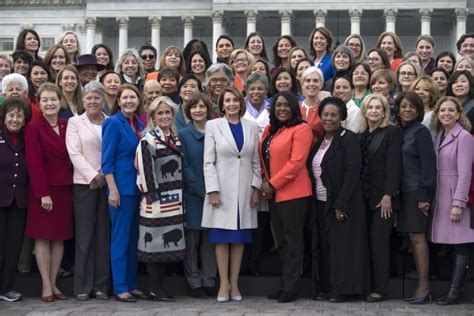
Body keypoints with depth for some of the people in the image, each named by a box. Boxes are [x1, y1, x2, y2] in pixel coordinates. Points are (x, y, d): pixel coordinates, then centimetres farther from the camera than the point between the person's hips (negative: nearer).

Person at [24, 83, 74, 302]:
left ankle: (54, 283, 15)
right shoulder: (34, 127, -6)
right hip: (44, 189, -5)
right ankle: (46, 286, 4)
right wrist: (43, 193, -15)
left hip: (65, 188, 5)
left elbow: (71, 157, 10)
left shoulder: (66, 126, 9)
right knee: (43, 236, -1)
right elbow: (34, 163, -10)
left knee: (60, 236, 7)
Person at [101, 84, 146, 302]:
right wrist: (113, 190, -17)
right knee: (120, 238, -2)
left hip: (138, 187, 7)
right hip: (121, 187, -7)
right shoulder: (113, 123, -8)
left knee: (133, 238, 11)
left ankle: (131, 285, 18)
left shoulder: (139, 125, 12)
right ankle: (119, 288, 4)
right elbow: (106, 160, -11)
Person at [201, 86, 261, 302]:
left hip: (244, 190, 2)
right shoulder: (213, 126, 1)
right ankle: (223, 284, 8)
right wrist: (212, 190, -11)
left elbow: (256, 160, 9)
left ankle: (234, 284, 13)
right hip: (222, 189, -2)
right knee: (222, 237, 0)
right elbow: (208, 161, -4)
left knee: (239, 237, 5)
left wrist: (256, 188, 1)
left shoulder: (251, 127, 9)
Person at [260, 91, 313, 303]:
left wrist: (272, 184, -14)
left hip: (293, 192, -8)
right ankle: (284, 284, 19)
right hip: (273, 193, 8)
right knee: (280, 240, 12)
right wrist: (265, 183, 2)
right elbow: (263, 158, 18)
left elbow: (296, 162, -16)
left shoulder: (301, 129, -9)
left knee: (292, 240, -1)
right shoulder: (269, 130, 15)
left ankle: (291, 287, 5)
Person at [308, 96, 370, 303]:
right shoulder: (320, 141, 13)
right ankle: (325, 287, 15)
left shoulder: (349, 139, -8)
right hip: (321, 203, 7)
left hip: (342, 203, -7)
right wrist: (312, 202, 7)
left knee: (341, 245, -2)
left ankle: (342, 289, 5)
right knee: (323, 245, 8)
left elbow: (352, 172, -15)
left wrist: (341, 204, -21)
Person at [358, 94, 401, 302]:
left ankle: (380, 289, 2)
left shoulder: (391, 132, -4)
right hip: (365, 196, 5)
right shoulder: (361, 135, 13)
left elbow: (393, 165, -10)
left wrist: (388, 195, -17)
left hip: (383, 196, -5)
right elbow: (358, 165, 12)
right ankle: (366, 285, 11)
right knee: (367, 242, 5)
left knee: (379, 241, -4)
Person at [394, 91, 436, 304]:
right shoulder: (399, 132, 13)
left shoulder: (420, 132, -7)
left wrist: (424, 196, -16)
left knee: (417, 237, -6)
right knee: (412, 238, 8)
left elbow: (428, 165, -12)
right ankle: (421, 286, 13)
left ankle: (424, 287, -1)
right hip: (405, 192, 7)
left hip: (417, 193, -7)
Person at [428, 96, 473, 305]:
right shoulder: (438, 136, 14)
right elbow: (434, 169, 12)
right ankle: (454, 288, 11)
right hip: (440, 197, 7)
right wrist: (430, 197, 6)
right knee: (450, 243, 7)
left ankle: (455, 291, -2)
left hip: (457, 196, -7)